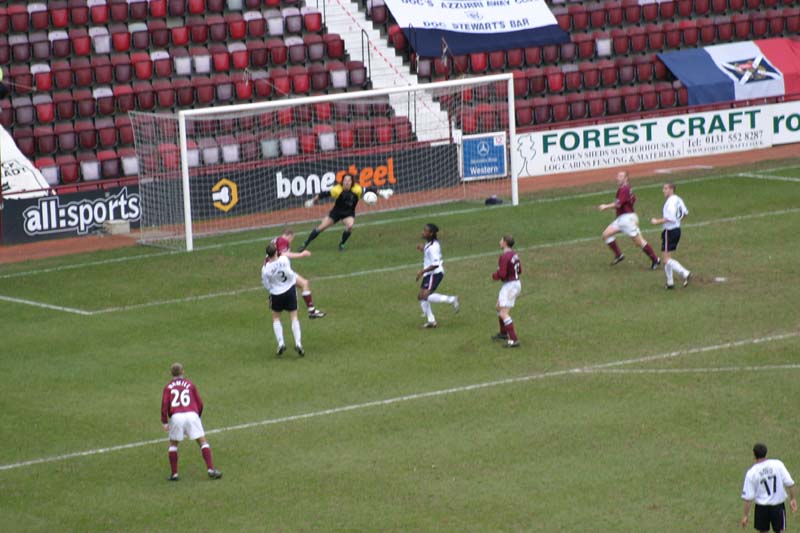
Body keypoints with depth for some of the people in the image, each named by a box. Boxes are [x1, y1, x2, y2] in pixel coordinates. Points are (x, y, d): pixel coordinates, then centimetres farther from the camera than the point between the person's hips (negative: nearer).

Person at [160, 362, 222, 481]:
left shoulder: (168, 387, 14)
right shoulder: (190, 385, 16)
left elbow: (164, 404, 0)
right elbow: (200, 403, 14)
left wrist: (164, 422, 1)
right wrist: (198, 417, 30)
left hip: (176, 417, 0)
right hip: (192, 415, 0)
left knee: (173, 444, 17)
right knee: (203, 441, 4)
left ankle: (174, 474, 11)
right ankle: (211, 470, -8)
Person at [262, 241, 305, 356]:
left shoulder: (266, 269, -20)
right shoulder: (284, 260, -19)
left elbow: (266, 285, -7)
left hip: (276, 294, -1)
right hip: (290, 290, 1)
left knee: (276, 318, 17)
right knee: (294, 317, 7)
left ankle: (280, 343, 6)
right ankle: (298, 343, -3)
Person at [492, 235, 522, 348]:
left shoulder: (505, 256, -21)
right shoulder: (514, 254, 8)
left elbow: (501, 274, -23)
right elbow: (519, 270, 16)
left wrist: (494, 275, -2)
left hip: (509, 285, -10)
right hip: (516, 283, 10)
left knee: (504, 314, -11)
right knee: (498, 307, 26)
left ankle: (513, 340, -15)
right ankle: (503, 333, 39)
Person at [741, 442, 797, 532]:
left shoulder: (751, 473, -11)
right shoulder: (778, 464, -10)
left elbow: (748, 497, -8)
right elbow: (789, 483, -10)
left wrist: (746, 515, 1)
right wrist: (793, 499, 3)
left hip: (761, 507, 0)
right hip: (778, 505, 0)